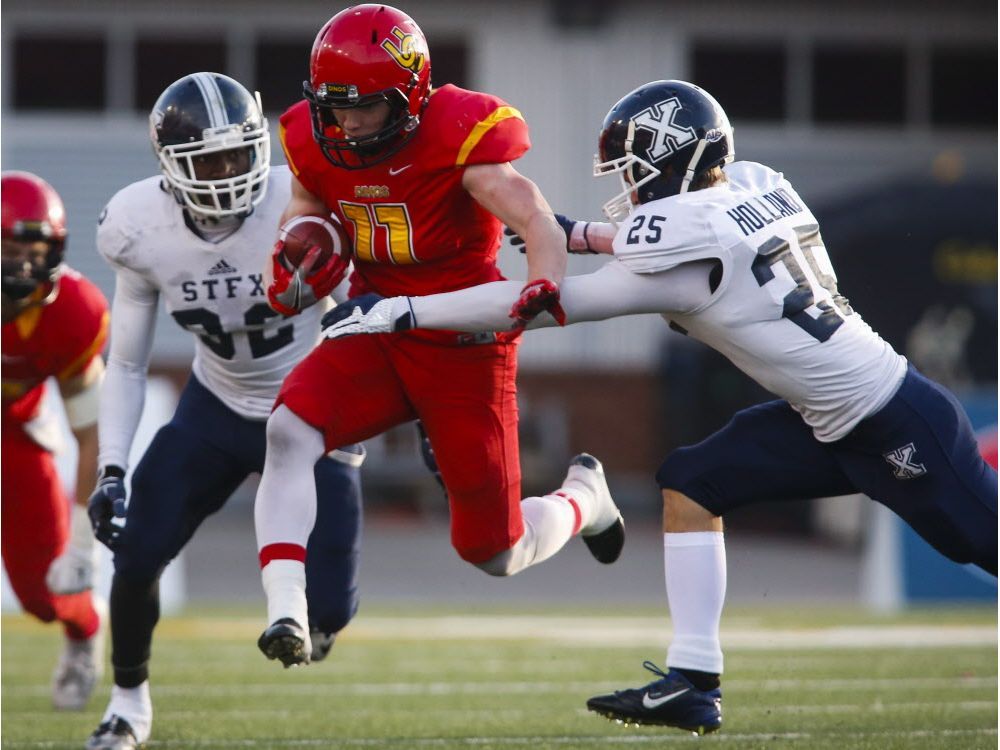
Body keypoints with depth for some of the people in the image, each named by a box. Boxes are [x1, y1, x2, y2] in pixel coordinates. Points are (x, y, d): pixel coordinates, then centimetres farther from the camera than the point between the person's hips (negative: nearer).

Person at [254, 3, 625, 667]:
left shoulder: (457, 139, -23)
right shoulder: (318, 146, -6)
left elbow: (537, 222, -33)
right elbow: (306, 209, 14)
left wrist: (545, 285, -56)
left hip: (465, 349, -4)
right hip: (377, 333, 4)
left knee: (494, 554, 3)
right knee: (289, 432, -28)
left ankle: (584, 498, 38)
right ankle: (286, 616, -33)